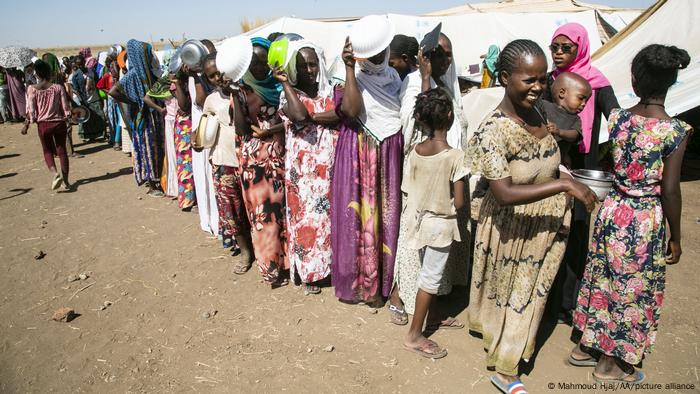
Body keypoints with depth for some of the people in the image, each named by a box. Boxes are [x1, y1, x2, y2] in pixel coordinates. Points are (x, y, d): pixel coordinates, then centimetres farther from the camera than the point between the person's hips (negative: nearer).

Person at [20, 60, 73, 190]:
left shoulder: (32, 89, -6)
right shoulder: (58, 87, -4)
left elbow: (30, 110, -7)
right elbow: (65, 107, -2)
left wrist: (26, 125, 2)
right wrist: (67, 121, 12)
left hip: (43, 124, -1)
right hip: (59, 123, 1)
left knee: (48, 151, 13)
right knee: (62, 151, 11)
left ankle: (55, 173, -13)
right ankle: (65, 181, 14)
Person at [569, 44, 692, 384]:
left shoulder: (616, 118, -5)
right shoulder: (674, 130, -17)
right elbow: (670, 190, -14)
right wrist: (675, 237, -4)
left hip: (612, 211, 5)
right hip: (647, 220, -4)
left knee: (603, 280, 20)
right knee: (633, 290, 12)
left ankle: (585, 346, 36)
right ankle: (610, 364, 28)